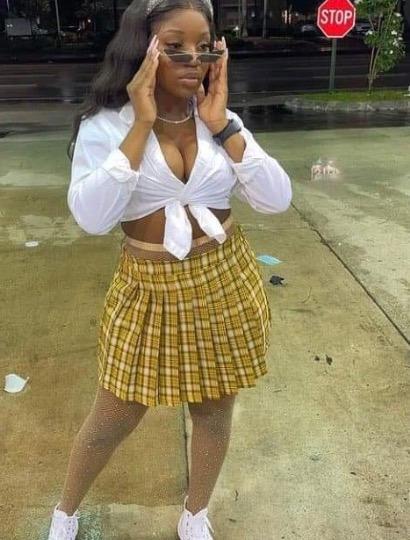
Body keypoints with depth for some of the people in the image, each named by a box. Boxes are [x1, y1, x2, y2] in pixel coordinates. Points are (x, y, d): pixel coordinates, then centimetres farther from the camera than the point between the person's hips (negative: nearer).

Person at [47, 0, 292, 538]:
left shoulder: (222, 122, 0)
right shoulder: (106, 125, -9)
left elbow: (277, 199, -8)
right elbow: (91, 217, -24)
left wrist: (222, 125, -14)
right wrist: (142, 124, -22)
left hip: (225, 285, 3)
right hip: (149, 292, -3)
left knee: (214, 412, 17)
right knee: (114, 419, 12)